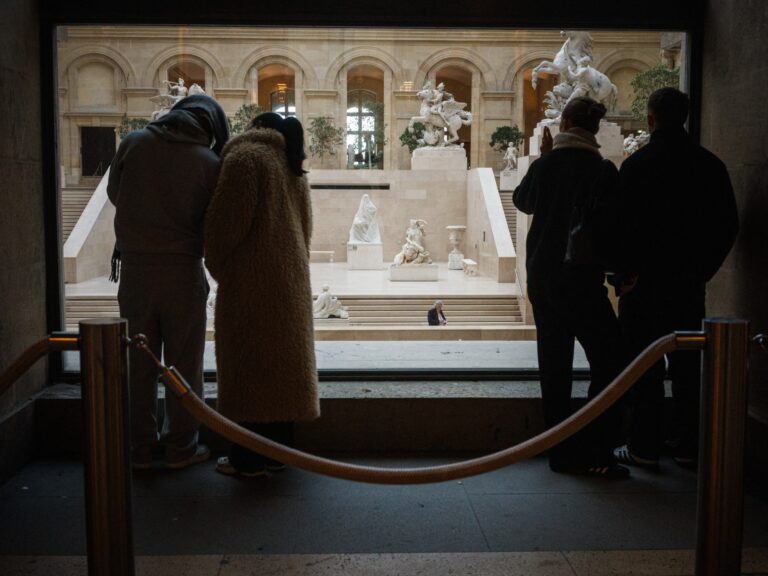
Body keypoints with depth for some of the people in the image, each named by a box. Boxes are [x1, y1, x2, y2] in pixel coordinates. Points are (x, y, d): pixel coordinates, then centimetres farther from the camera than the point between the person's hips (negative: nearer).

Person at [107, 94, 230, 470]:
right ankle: (180, 447, 16)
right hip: (183, 270, -2)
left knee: (138, 362, 12)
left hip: (135, 268, 2)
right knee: (184, 364, 9)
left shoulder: (133, 143, -2)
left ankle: (139, 448, 19)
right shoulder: (208, 163, -8)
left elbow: (114, 192, 11)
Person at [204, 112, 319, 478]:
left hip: (250, 281, -8)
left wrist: (218, 267, 1)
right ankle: (279, 450, 17)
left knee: (248, 365, -3)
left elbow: (226, 221, -13)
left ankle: (248, 459, 1)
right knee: (282, 360, 11)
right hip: (291, 280, 8)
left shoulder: (244, 158, -7)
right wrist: (291, 268, 18)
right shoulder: (295, 171, 18)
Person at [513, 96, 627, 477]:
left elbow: (522, 200, 21)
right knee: (609, 363, 4)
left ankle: (562, 453, 17)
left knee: (554, 367, 12)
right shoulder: (603, 171, -9)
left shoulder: (544, 166, 2)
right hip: (582, 282, -5)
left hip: (541, 279, 5)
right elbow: (607, 227, -14)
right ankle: (595, 454, -1)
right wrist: (618, 267, 0)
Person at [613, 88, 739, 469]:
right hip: (690, 282, 4)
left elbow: (624, 223, -14)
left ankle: (644, 448, 6)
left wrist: (626, 273, -5)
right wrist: (703, 269, 13)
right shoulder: (710, 165, 5)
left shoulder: (637, 164, -10)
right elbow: (728, 225, 7)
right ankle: (688, 447, 18)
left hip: (645, 281, -4)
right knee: (686, 364, 11)